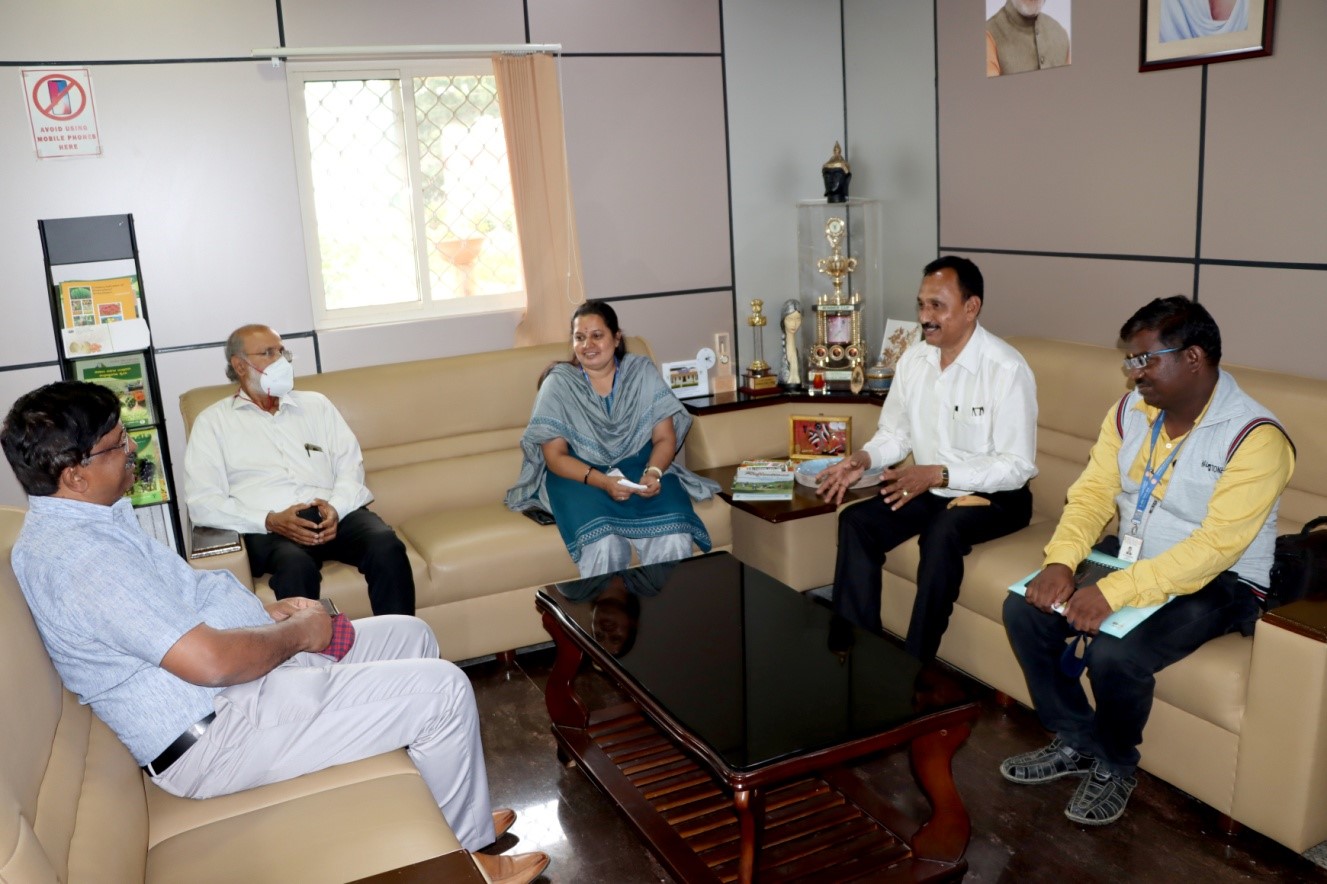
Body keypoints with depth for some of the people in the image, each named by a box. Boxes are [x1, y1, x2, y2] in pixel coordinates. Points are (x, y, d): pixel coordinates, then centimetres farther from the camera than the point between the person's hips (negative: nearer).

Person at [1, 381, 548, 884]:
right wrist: (298, 633, -13)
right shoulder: (78, 555, -25)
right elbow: (210, 662, -31)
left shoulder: (90, 517, 9)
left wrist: (267, 611, 5)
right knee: (445, 688, -14)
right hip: (213, 738, -11)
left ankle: (453, 810, 25)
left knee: (412, 635, 15)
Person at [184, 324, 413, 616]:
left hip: (336, 515, 3)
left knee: (386, 545, -30)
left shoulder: (316, 404, 24)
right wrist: (270, 521, -12)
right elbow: (201, 502, 4)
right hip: (268, 529, -2)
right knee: (296, 567, -38)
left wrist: (335, 508, -10)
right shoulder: (213, 421, 15)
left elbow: (350, 464, 13)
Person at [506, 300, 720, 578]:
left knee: (674, 539, -26)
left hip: (640, 466, 2)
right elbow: (555, 456, -8)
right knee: (603, 544, -32)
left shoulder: (642, 372, 0)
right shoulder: (557, 383, -6)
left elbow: (665, 438, 1)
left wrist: (654, 472, -20)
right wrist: (602, 481, -24)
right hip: (580, 476, -2)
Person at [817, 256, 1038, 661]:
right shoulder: (914, 359, 0)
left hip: (993, 495, -6)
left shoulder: (1006, 369, -19)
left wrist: (939, 474, -29)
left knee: (942, 532, -35)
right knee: (856, 521, -16)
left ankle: (915, 663, -22)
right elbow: (895, 432, 9)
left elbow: (1016, 467, -20)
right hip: (929, 488, 6)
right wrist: (863, 458, -14)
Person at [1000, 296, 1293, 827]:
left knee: (1114, 654, -30)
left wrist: (1115, 593, -35)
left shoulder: (1255, 437, -21)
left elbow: (1217, 545, -28)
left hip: (1219, 583, -7)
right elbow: (1093, 492, -2)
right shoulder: (1130, 410, 0)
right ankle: (1075, 743, 9)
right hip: (1132, 562, 7)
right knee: (1024, 610, -10)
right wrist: (1060, 562, -21)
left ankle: (1115, 767, 2)